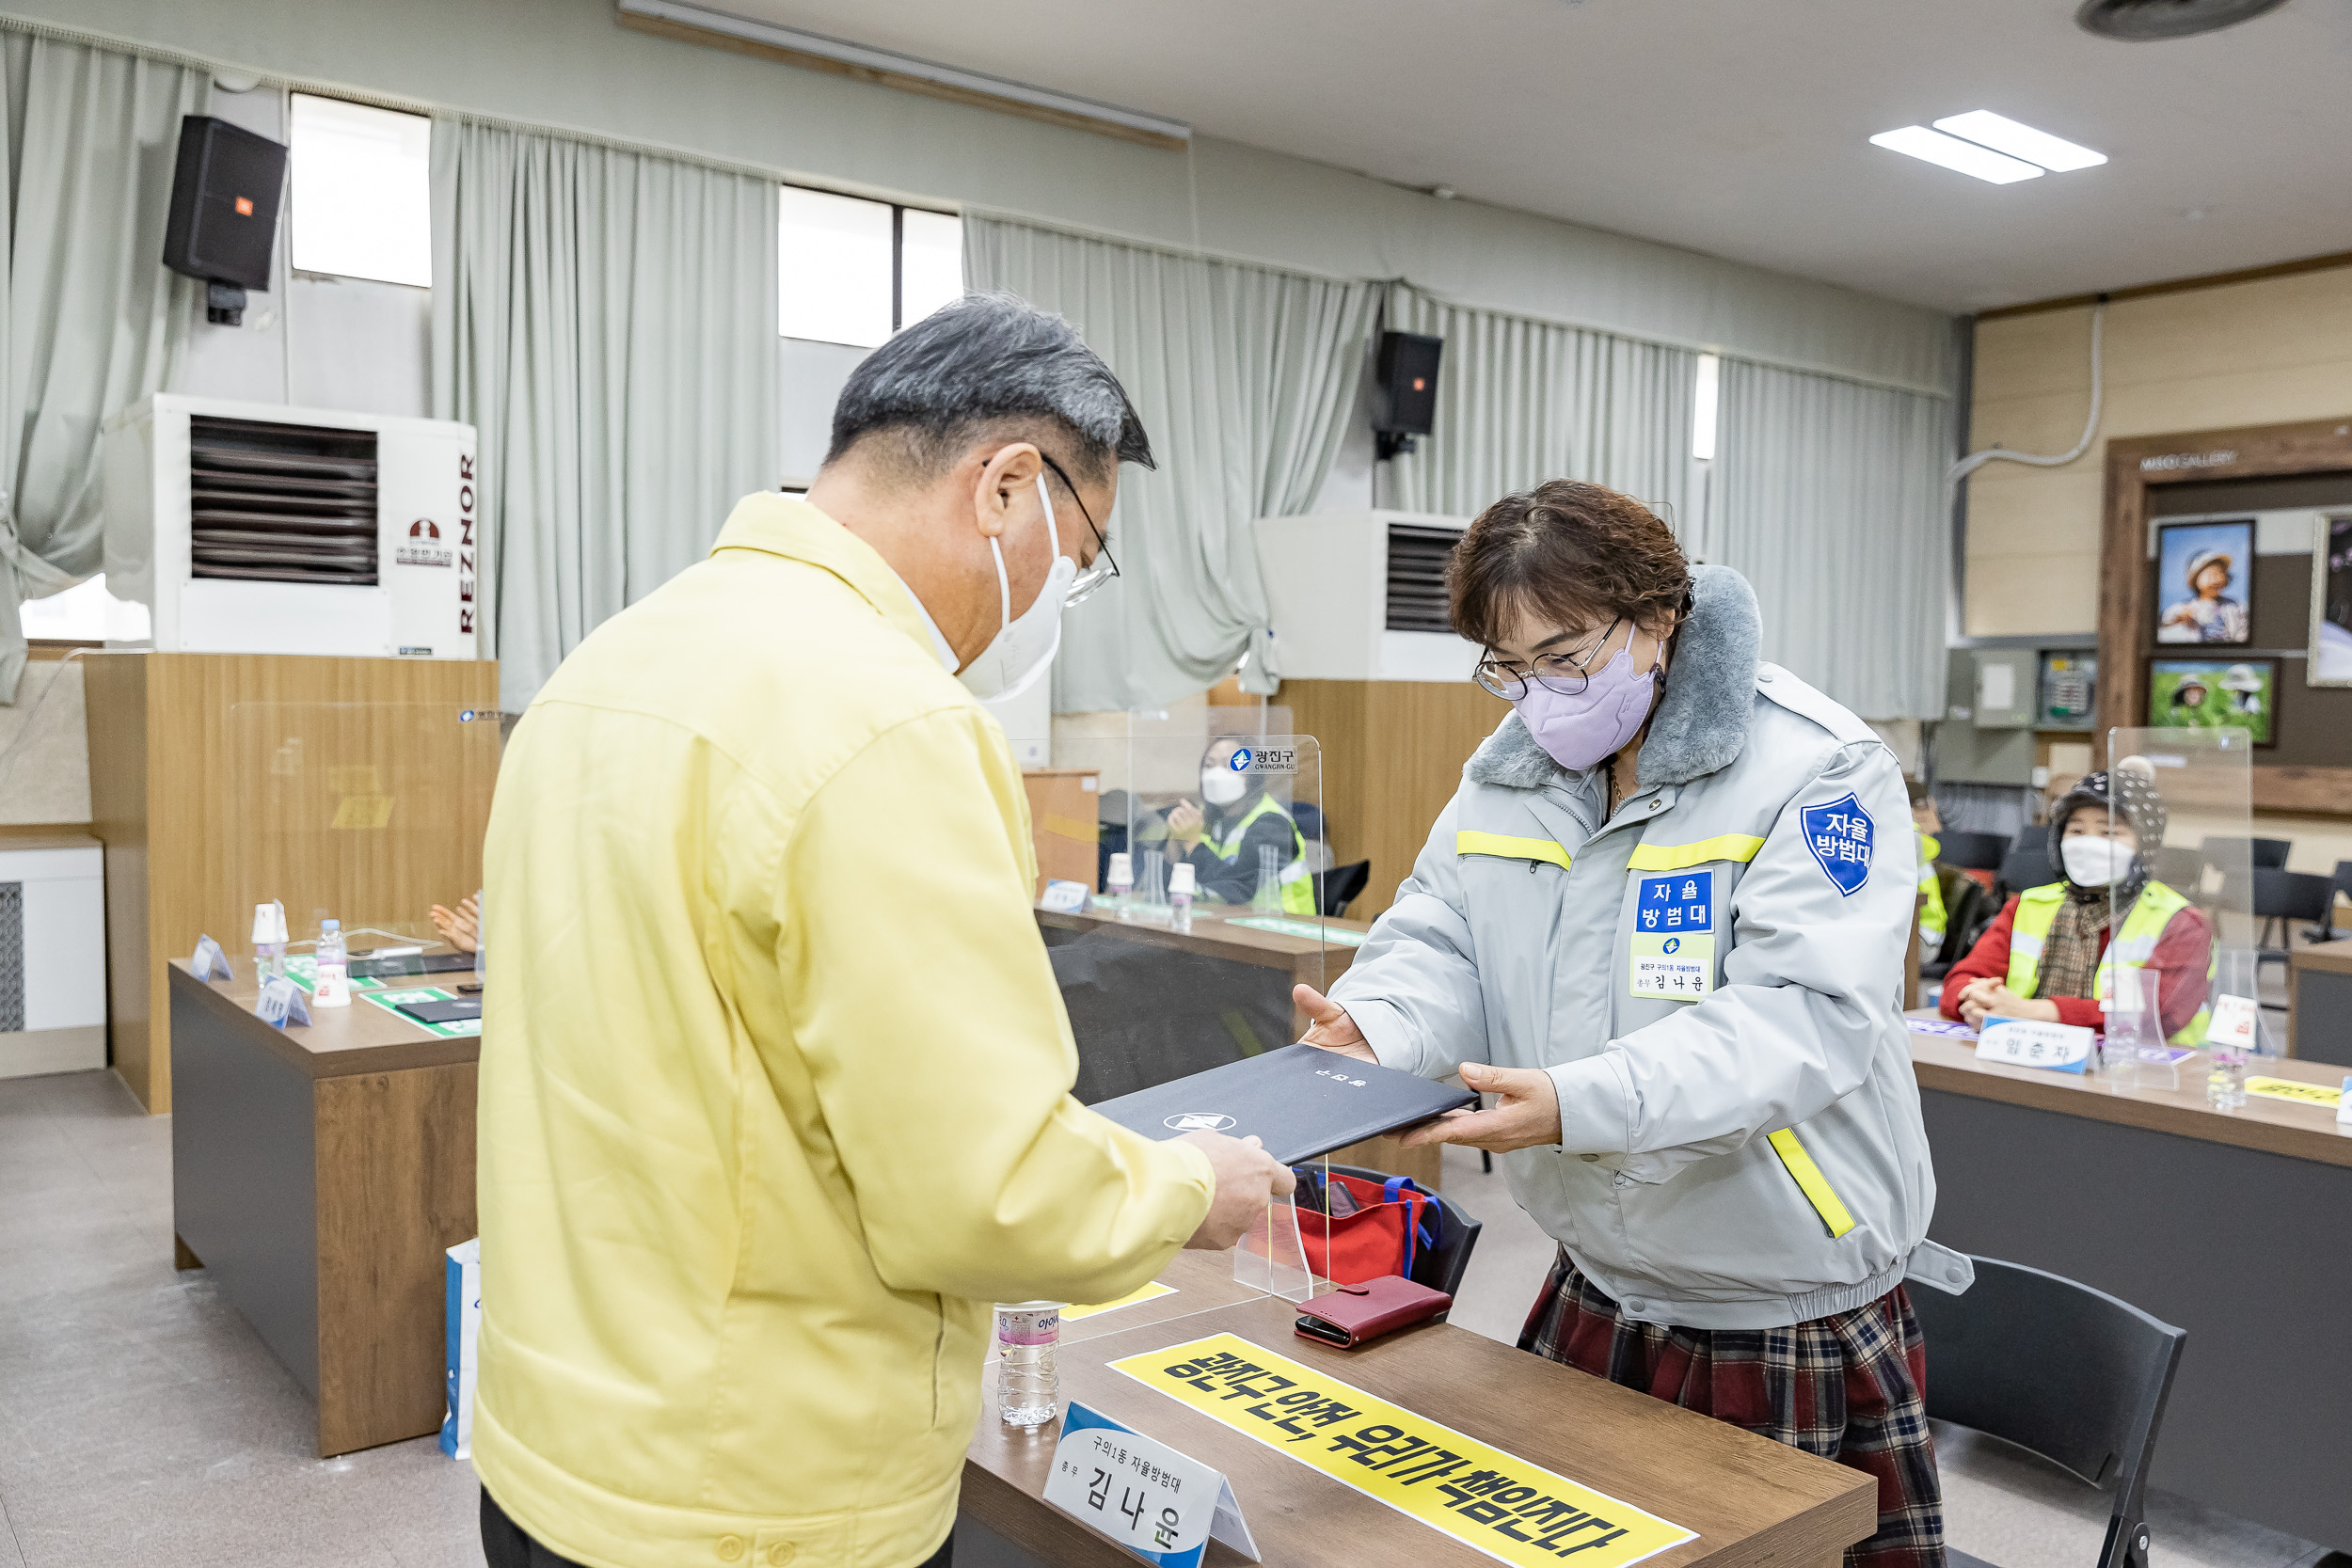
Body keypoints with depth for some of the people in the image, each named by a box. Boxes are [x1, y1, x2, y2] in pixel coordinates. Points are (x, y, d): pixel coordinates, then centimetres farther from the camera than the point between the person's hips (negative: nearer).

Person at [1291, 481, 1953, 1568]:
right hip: (1596, 1292, 6)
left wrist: (1579, 1105, -38)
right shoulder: (1505, 772, 3)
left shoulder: (1816, 772, -17)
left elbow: (1808, 1013, -26)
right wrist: (1373, 1031, -22)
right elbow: (1437, 945, 2)